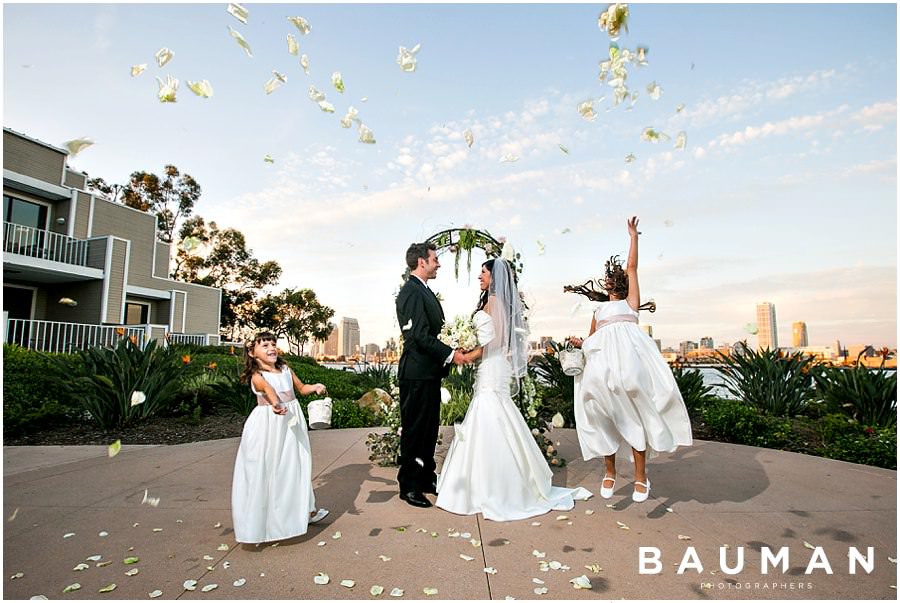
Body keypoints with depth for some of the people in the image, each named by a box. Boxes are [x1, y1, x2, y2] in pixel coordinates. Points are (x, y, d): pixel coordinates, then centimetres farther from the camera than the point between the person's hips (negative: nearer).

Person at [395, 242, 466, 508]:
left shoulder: (424, 291, 17)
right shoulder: (411, 292, -15)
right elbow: (420, 335, -22)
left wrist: (452, 349, 9)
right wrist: (450, 354, -19)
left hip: (430, 372, 10)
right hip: (417, 373, -10)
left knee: (429, 428, 17)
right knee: (414, 429, 1)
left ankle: (426, 478, 30)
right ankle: (409, 486, 14)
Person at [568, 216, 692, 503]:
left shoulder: (630, 302, 22)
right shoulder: (598, 310, 32)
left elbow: (632, 266, 17)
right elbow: (589, 341, 31)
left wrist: (633, 234, 21)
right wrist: (579, 343, 8)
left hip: (628, 353, -4)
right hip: (602, 361, 4)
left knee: (634, 413, -12)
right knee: (604, 414, -2)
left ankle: (640, 476, -6)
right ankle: (610, 471, 10)